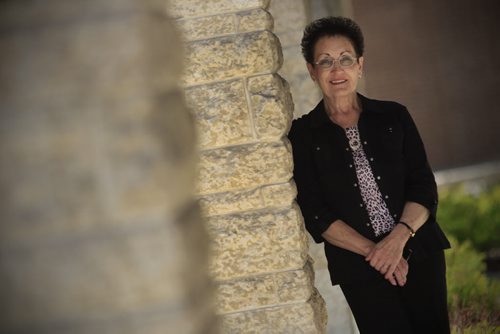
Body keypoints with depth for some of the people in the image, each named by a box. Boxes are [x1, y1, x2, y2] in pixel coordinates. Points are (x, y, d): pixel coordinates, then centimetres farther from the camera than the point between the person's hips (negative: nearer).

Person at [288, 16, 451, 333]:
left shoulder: (394, 116, 6)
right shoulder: (302, 135, 0)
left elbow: (424, 187, 1)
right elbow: (316, 215, -4)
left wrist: (398, 239, -15)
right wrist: (372, 251, -13)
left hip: (419, 252, 2)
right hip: (359, 268, -2)